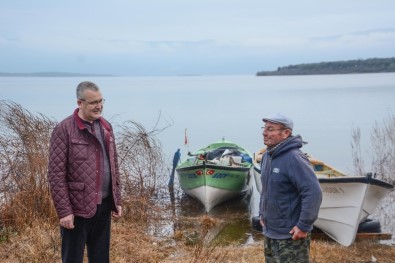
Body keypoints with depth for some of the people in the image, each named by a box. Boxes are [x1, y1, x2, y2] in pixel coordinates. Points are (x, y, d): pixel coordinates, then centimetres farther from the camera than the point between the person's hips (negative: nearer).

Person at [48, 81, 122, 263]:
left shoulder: (106, 127, 9)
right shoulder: (64, 129, -11)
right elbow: (56, 175, -13)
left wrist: (117, 200, 12)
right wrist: (64, 211, -16)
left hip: (103, 206, 6)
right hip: (77, 207, -6)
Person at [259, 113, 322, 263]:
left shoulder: (294, 158, -22)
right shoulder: (267, 156, 5)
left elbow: (313, 193, -27)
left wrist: (304, 226, -23)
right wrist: (262, 213, 15)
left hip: (291, 236, -9)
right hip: (269, 233, 9)